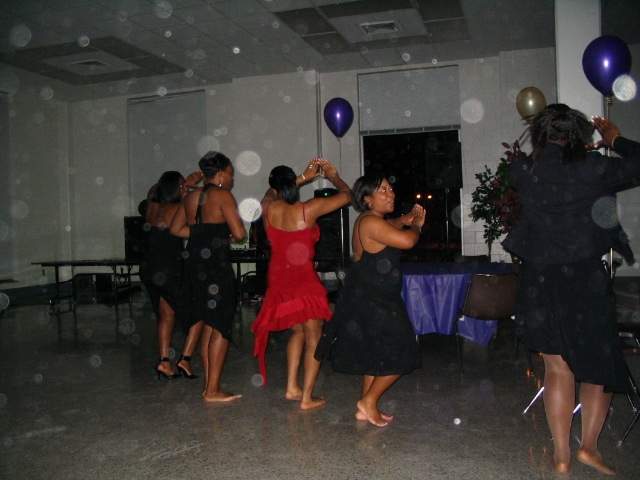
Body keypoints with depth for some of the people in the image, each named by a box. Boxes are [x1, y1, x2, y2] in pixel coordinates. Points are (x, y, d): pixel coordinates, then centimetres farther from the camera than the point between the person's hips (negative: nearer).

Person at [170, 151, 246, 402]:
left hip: (194, 263, 8)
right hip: (216, 264, -8)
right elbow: (239, 233, -15)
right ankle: (212, 390, 2)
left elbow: (176, 228, 17)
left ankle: (208, 384, 21)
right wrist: (227, 233, 7)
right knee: (221, 328, -1)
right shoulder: (223, 196, -8)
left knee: (209, 325, 15)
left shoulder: (191, 196, 14)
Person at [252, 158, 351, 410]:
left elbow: (272, 192, 24)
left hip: (278, 279, 5)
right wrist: (333, 175, 17)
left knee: (298, 331, 22)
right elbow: (346, 194, -2)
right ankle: (307, 397, 8)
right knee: (314, 339, 7)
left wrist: (304, 177, 26)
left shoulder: (269, 207, -3)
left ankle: (292, 387, 22)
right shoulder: (309, 209, -14)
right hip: (304, 280, -5)